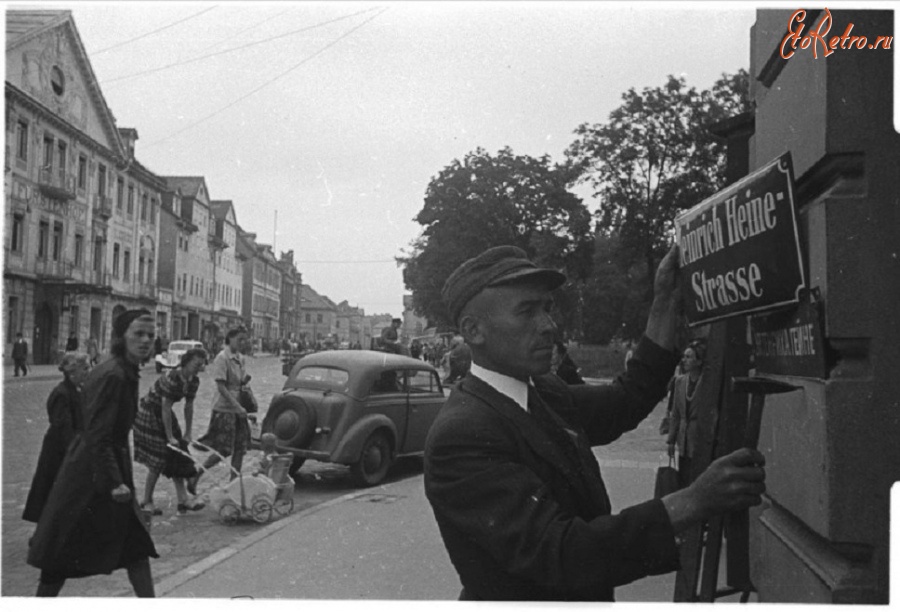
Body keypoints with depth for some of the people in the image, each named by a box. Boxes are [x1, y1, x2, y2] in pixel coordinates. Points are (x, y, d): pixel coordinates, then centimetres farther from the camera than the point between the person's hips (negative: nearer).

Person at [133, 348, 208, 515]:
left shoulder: (193, 381, -4)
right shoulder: (172, 378, -29)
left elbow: (189, 407, 5)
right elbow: (165, 408, -26)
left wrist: (187, 433, 5)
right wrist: (169, 437, -22)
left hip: (164, 415, 8)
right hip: (149, 415, -8)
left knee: (178, 457, 2)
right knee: (157, 463, -6)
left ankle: (182, 500, 2)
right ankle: (146, 502, 8)